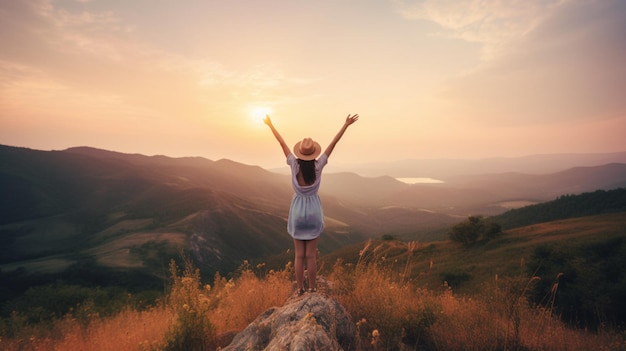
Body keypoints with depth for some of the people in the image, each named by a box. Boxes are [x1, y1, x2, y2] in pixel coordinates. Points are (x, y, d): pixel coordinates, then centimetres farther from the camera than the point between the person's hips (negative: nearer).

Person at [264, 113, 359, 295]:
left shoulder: (294, 164, -10)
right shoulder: (318, 165, -11)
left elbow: (282, 143, 0)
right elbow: (333, 143, -6)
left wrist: (270, 125, 11)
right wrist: (346, 125, 0)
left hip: (298, 211, 1)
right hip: (313, 211, 0)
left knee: (299, 255, 9)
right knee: (311, 255, 6)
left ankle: (300, 289, 17)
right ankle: (312, 289, 15)